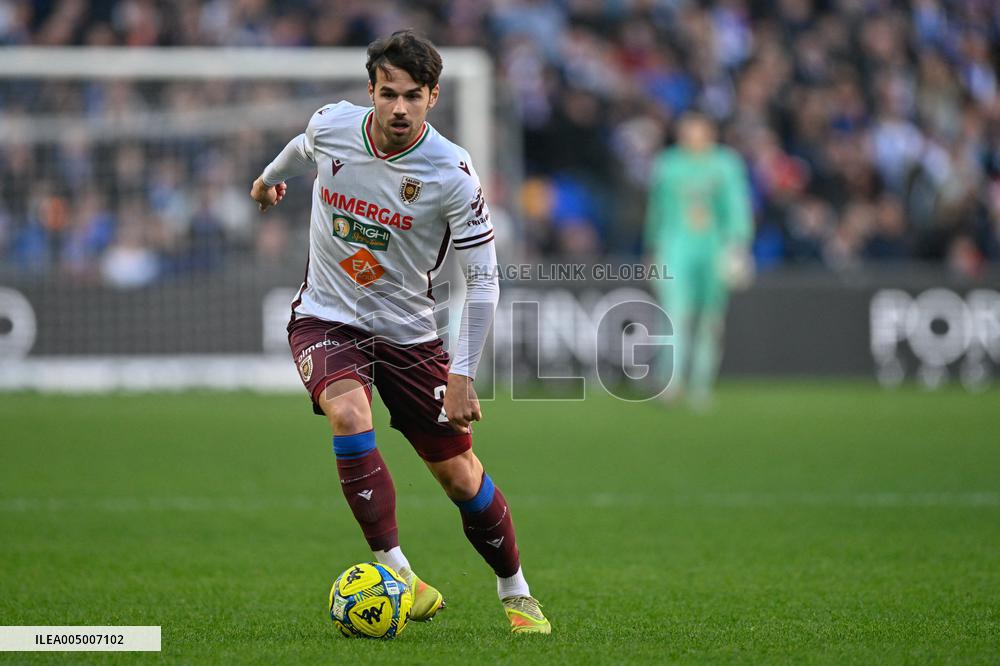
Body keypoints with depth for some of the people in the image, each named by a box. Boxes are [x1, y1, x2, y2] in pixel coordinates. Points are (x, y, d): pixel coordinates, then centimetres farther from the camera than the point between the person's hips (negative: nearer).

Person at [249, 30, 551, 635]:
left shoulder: (452, 173, -20)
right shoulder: (331, 126, -12)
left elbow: (483, 279, -15)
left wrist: (462, 376, -19)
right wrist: (271, 178, 37)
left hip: (408, 331, -1)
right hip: (326, 319, 1)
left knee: (459, 475, 3)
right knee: (350, 414, -31)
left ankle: (516, 594, 26)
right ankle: (396, 571, -26)